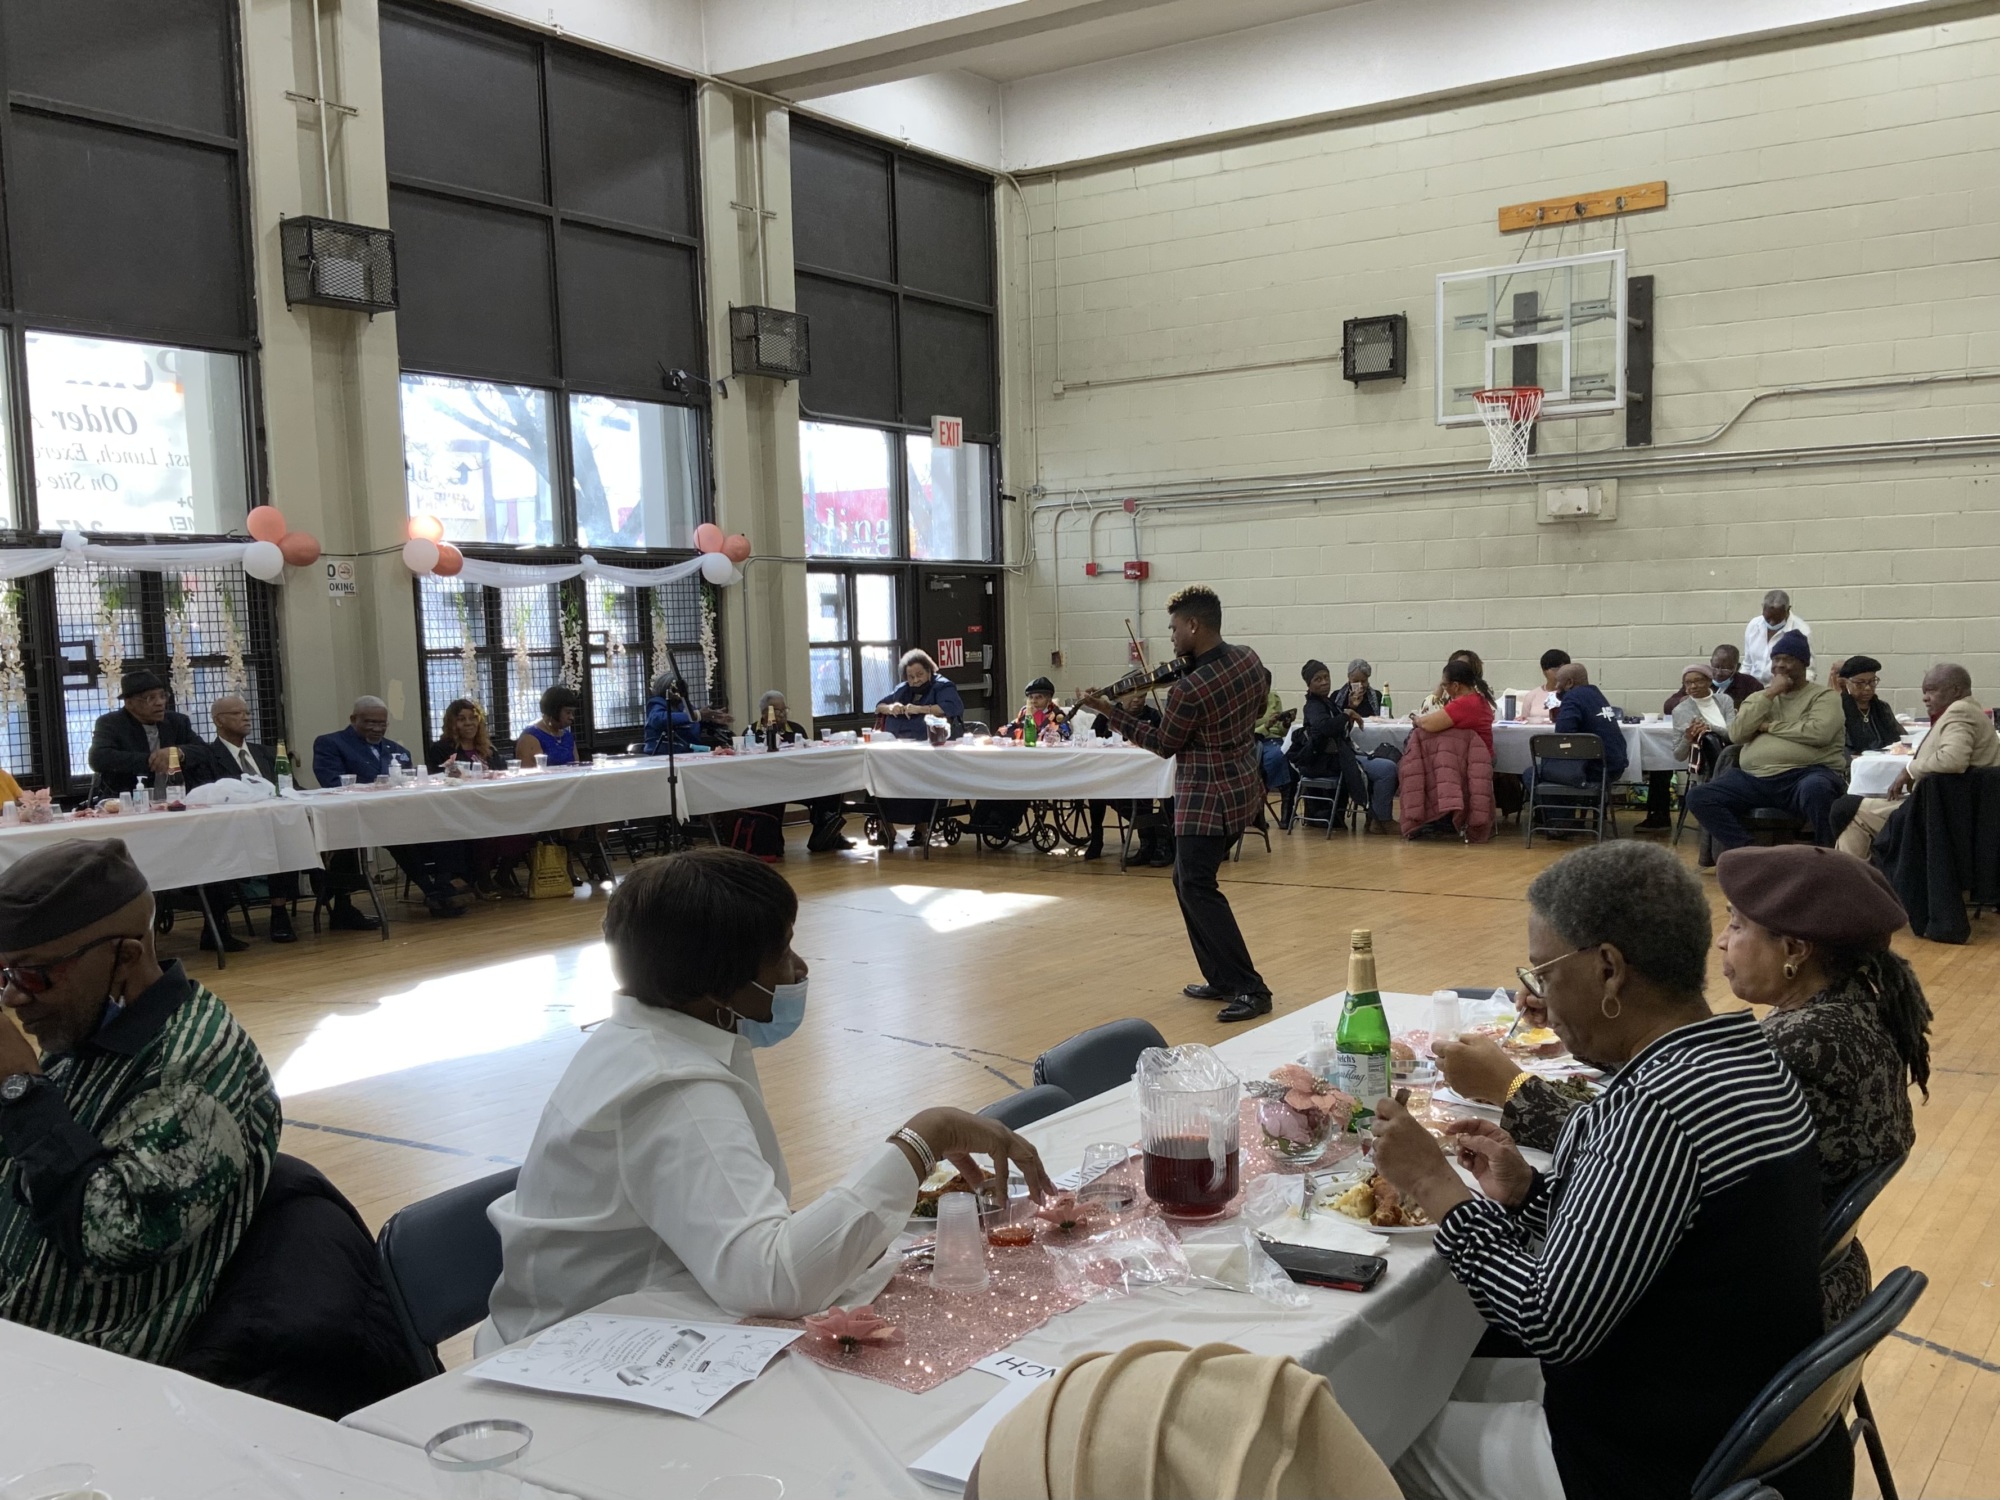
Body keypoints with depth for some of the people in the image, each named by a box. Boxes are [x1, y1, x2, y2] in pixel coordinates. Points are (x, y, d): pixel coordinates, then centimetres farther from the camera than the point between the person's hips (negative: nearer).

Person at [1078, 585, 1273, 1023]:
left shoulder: (1188, 689, -23)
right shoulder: (1249, 659, 0)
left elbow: (1163, 745, -7)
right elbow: (1259, 703, 20)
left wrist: (1109, 711, -3)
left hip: (1208, 798, -9)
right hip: (1243, 788, 9)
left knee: (1197, 887, -8)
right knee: (1187, 881, 16)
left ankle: (1249, 989, -11)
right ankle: (1221, 978, 20)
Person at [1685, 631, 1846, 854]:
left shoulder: (1824, 696, 8)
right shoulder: (1758, 697, 22)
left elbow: (1819, 733, -13)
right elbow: (1736, 735, 4)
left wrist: (1769, 727, -2)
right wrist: (1770, 694, 1)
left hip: (1805, 774, -5)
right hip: (1754, 778, 5)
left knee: (1815, 790, -41)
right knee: (1698, 797, -17)